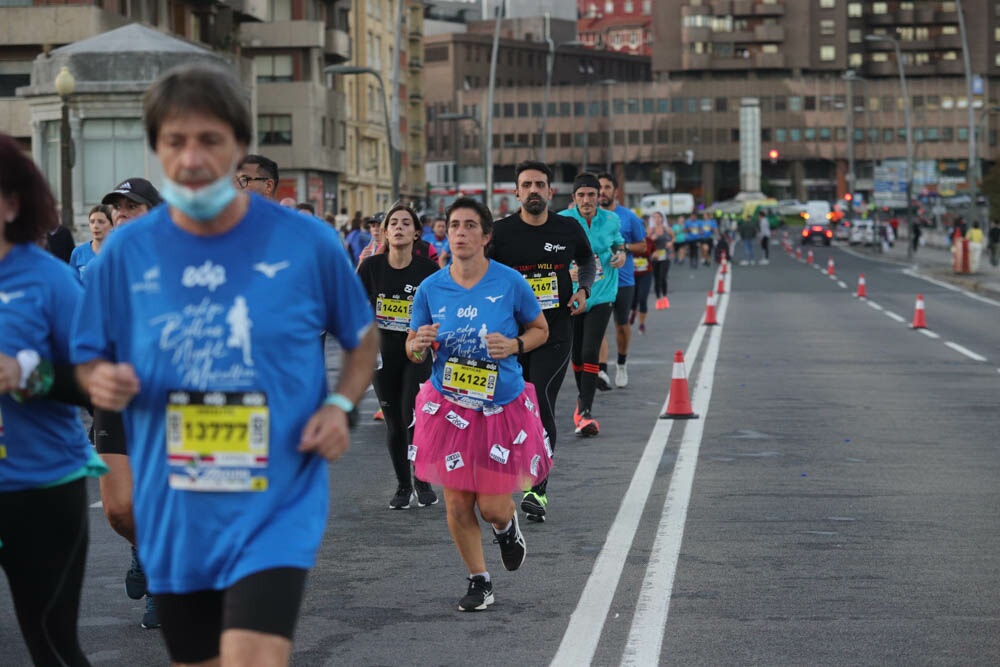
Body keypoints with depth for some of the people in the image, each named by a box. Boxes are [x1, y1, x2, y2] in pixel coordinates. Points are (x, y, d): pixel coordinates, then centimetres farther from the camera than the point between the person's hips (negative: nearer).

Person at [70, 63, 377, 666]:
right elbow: (89, 361, 9)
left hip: (275, 509, -3)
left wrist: (340, 406, -8)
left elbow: (363, 339, 10)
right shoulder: (128, 251, -1)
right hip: (174, 518, 3)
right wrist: (103, 383, -14)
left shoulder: (306, 242, -6)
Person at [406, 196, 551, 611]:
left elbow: (540, 330, 5)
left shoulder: (510, 283, -9)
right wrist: (419, 343, -17)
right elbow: (412, 352, 6)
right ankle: (479, 582, 24)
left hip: (503, 408, -1)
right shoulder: (430, 289, -5)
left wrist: (513, 346, -14)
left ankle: (507, 526, 39)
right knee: (457, 505, 3)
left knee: (492, 507, 0)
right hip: (449, 409, 2)